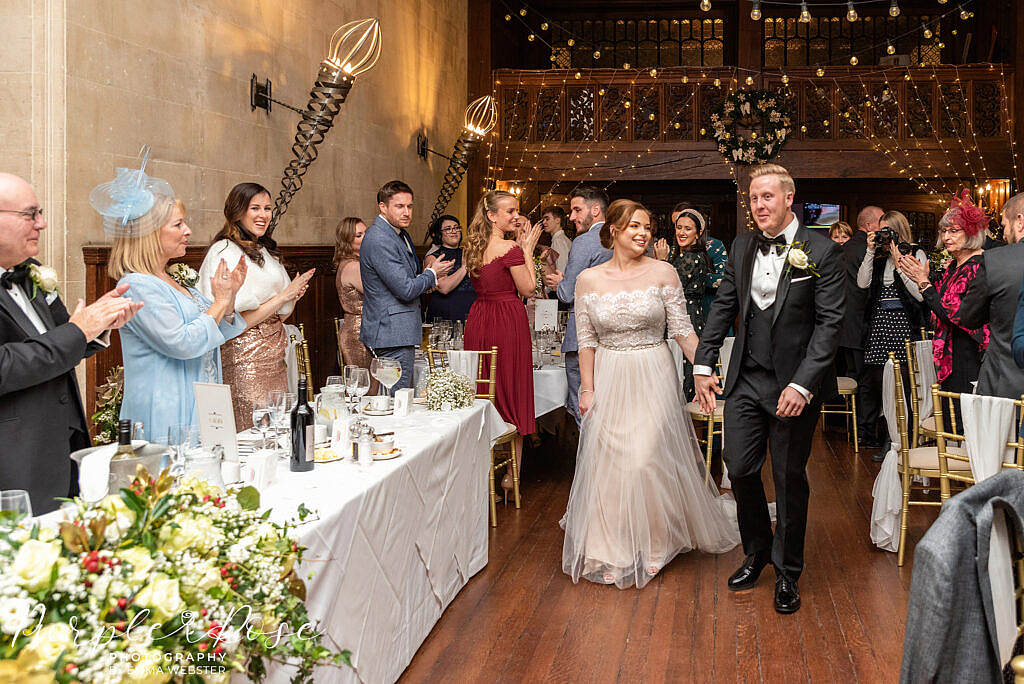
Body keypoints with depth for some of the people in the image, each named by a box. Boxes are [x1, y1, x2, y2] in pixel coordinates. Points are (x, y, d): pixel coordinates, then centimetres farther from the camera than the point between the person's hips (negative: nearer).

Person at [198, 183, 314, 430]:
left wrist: (293, 298, 1)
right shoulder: (225, 252, -10)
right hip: (245, 358, -8)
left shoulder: (266, 252, 16)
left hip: (275, 358, 8)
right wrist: (283, 296, -13)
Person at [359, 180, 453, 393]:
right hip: (392, 333, -10)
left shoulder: (400, 234, 14)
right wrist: (431, 274, -5)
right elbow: (406, 290, -22)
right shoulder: (379, 240, -20)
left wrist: (425, 280, 7)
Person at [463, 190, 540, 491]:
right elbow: (528, 288, -8)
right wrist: (527, 250, 0)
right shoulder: (510, 248, -13)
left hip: (478, 320, 7)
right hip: (507, 321, -7)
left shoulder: (474, 248, 9)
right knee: (510, 394, 3)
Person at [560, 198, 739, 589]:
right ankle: (611, 548, 24)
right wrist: (587, 389, -2)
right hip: (609, 382, 2)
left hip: (653, 380, -1)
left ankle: (648, 543, 18)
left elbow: (682, 329, -1)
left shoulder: (663, 273, -3)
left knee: (647, 459, -5)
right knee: (607, 464, 5)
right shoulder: (589, 280, 0)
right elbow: (586, 340, 3)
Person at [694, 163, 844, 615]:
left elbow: (830, 323, -12)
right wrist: (703, 365, 5)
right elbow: (723, 307, 12)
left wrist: (802, 384, -19)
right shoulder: (741, 247, 5)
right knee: (740, 469, 6)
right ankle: (757, 552, 31)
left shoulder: (821, 252, -9)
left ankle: (787, 572, 24)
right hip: (746, 381, 4)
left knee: (790, 478, 7)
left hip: (795, 385, -4)